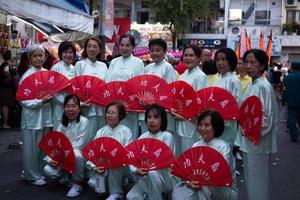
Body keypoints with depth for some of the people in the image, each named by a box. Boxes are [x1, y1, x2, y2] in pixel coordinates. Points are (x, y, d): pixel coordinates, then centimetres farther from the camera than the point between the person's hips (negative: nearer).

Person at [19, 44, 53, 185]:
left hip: (46, 114, 6)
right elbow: (23, 99, -13)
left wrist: (50, 97, 0)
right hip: (32, 115, -5)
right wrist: (41, 101, -21)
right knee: (31, 146, 3)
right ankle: (32, 175, 16)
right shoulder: (27, 76, -9)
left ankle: (39, 171, 28)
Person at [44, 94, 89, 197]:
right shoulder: (63, 123, 6)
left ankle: (77, 184, -16)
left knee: (76, 154, -39)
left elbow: (78, 145, -17)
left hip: (78, 156, -5)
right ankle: (67, 175, 15)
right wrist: (51, 158, -21)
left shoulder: (84, 121, -11)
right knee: (48, 171, -19)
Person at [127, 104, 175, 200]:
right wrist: (137, 170, -26)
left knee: (152, 173, -35)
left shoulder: (167, 136, -9)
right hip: (145, 178, 3)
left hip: (164, 177, -2)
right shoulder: (143, 137, 3)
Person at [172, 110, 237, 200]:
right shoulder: (196, 145, 4)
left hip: (224, 189, -3)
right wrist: (189, 182, -26)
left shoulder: (223, 147, -11)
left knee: (205, 186, -36)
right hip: (200, 187, 3)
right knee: (179, 191, -25)